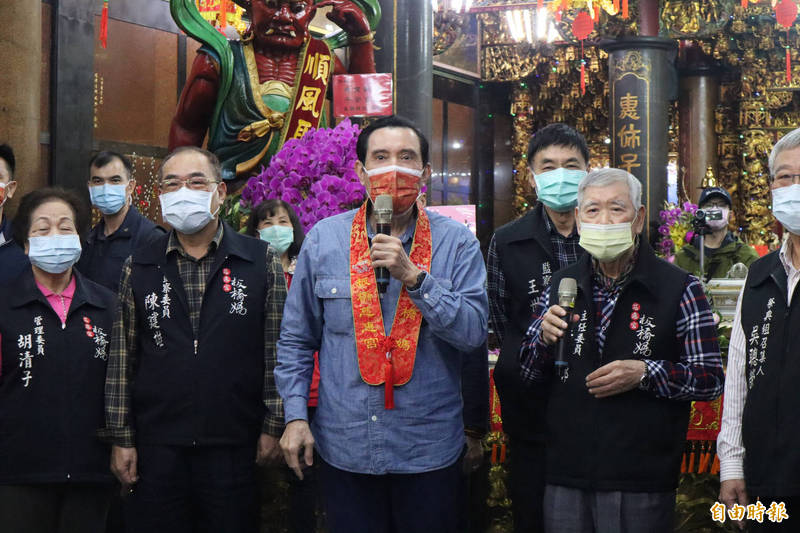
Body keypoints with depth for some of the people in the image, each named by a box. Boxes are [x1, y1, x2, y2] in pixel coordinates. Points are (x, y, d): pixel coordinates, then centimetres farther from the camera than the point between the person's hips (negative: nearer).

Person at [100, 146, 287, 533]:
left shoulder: (262, 262, 2)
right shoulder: (138, 268, 8)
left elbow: (277, 350, 1)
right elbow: (122, 359, 8)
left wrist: (273, 427, -2)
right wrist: (121, 439, 4)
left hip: (234, 447, -1)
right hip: (156, 448, 2)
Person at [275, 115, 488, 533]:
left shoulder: (456, 243, -2)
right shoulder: (323, 240, 1)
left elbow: (473, 333, -11)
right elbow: (296, 339, 6)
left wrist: (413, 276, -20)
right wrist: (296, 415, -2)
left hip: (429, 449, 0)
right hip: (344, 448, 1)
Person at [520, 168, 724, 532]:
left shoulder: (679, 288, -4)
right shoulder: (561, 286, 8)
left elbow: (710, 379, -4)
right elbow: (528, 375, 12)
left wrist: (644, 373, -18)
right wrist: (544, 338, -9)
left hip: (641, 483, -3)